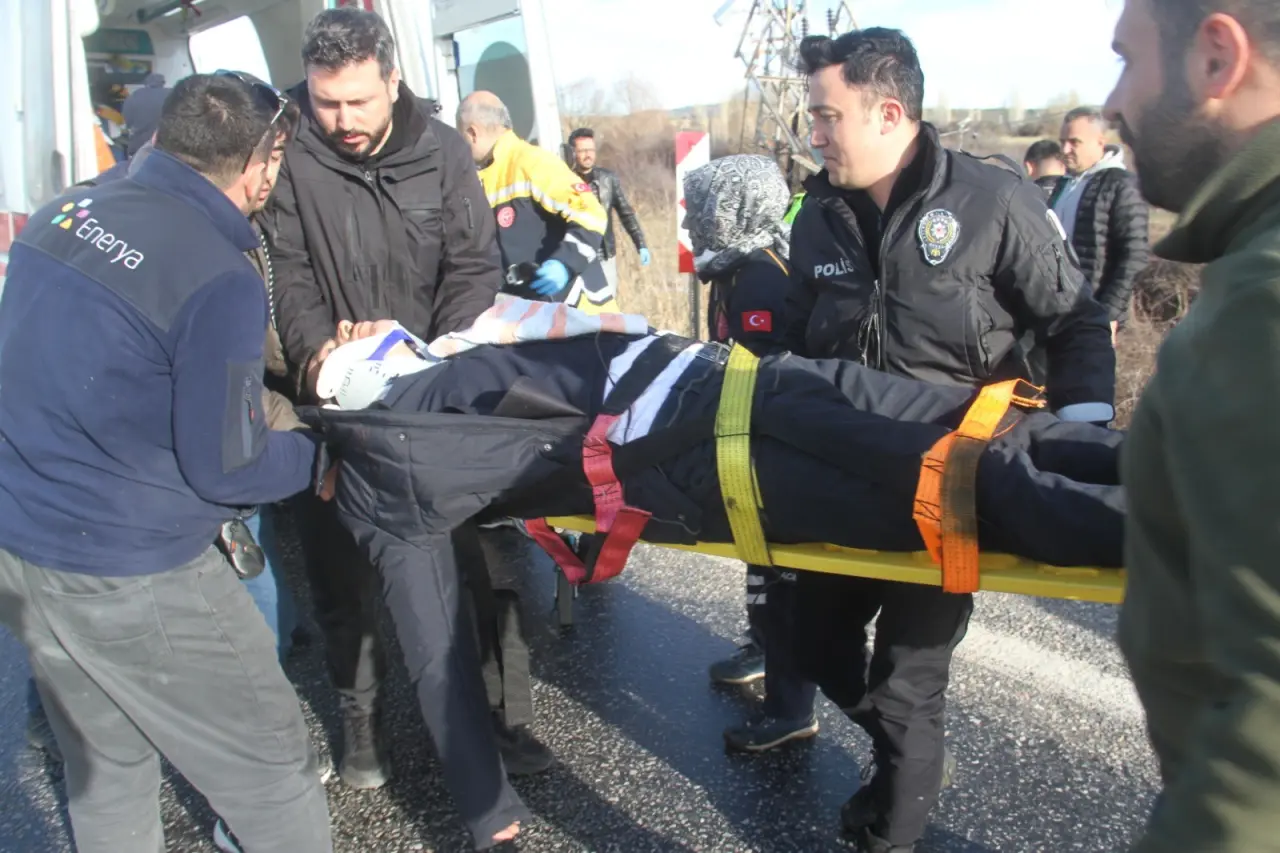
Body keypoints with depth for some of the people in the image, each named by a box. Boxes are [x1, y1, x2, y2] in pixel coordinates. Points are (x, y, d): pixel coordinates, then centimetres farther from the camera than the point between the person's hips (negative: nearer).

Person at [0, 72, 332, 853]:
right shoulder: (219, 279, -19)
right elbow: (225, 466, -15)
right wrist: (319, 456, 2)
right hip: (131, 576, -8)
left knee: (105, 773, 23)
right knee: (273, 773, 9)